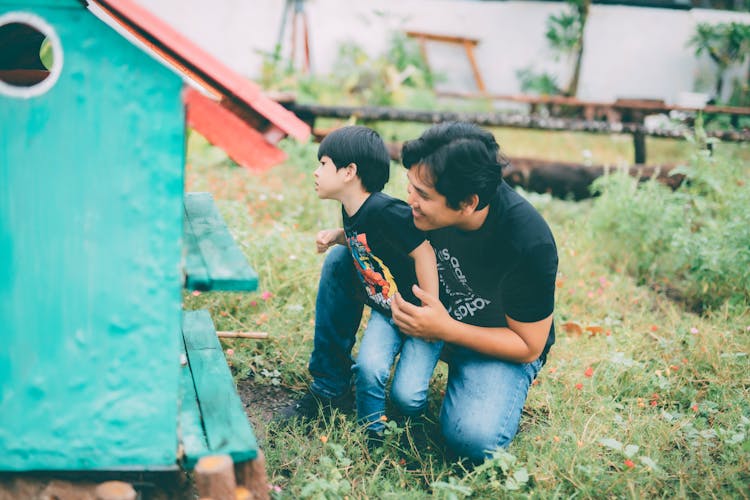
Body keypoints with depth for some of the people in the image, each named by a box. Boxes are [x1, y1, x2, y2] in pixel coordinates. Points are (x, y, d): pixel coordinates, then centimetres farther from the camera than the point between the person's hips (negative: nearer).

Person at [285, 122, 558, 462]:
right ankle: (329, 387, 3)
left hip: (501, 347, -5)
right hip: (435, 310, 5)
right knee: (339, 262, -8)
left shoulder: (529, 244, -35)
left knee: (475, 438, -33)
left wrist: (446, 329, -32)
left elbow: (529, 346, -22)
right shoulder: (432, 194, -20)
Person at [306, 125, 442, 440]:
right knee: (369, 368, -20)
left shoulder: (386, 211, -26)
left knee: (408, 396, -13)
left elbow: (423, 252, -24)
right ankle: (371, 432, 4)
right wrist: (335, 236, 2)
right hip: (385, 310, 7)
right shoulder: (351, 211, 2)